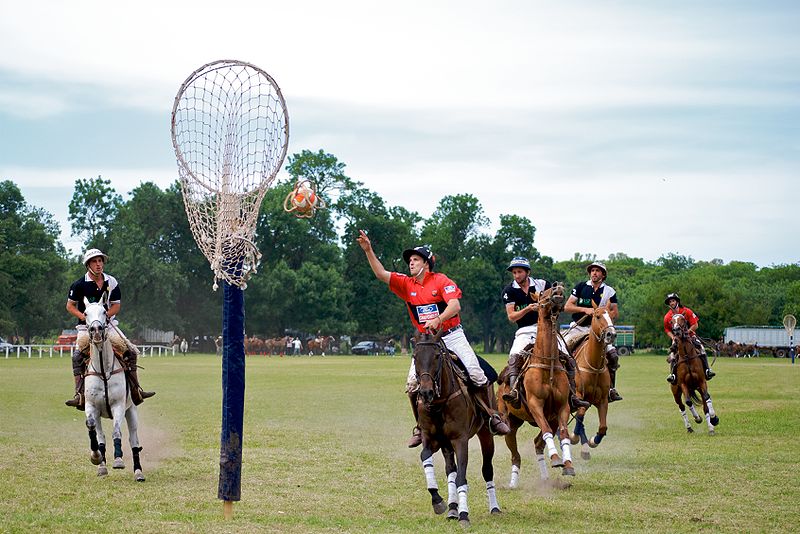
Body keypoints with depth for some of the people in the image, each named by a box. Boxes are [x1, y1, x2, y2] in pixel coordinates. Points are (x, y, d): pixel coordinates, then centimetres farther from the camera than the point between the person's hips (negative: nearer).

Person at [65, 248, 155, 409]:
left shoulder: (111, 282, 2)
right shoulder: (80, 284, -6)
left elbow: (116, 305, 7)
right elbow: (70, 306, 3)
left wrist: (106, 314, -13)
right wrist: (81, 315, -15)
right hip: (86, 327, -3)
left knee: (131, 352, -4)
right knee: (78, 357, -20)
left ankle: (136, 391, 3)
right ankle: (80, 396, -19)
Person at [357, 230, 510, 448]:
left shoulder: (441, 281, -7)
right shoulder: (407, 284, 6)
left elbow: (455, 305, -20)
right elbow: (381, 274, -1)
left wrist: (438, 319, -37)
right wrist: (368, 250, -11)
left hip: (452, 335, -4)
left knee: (477, 374, -13)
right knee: (412, 383, -11)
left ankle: (494, 417, 1)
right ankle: (421, 427, 2)